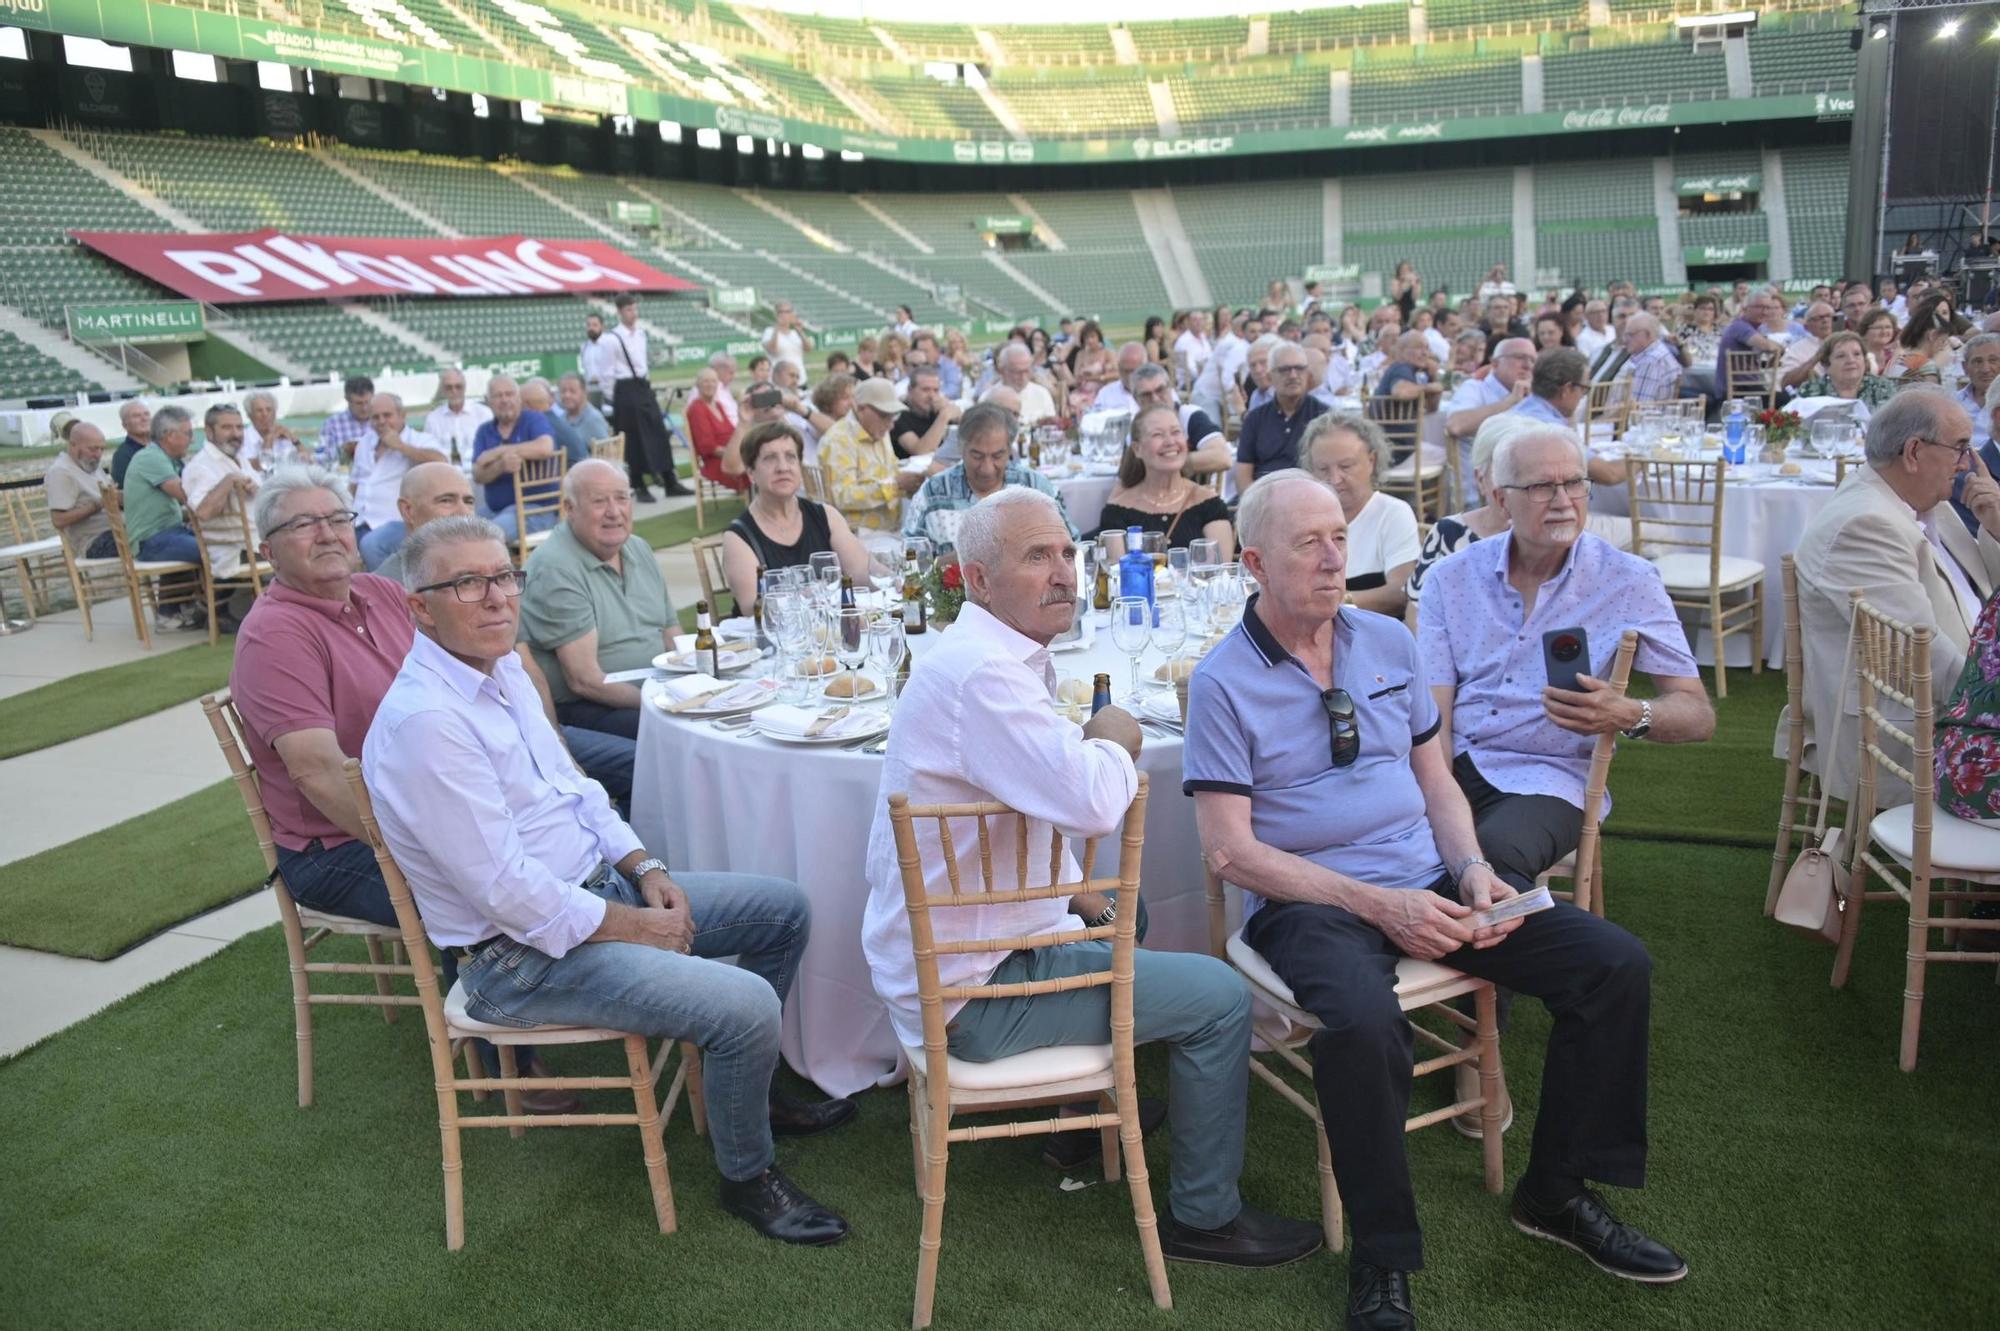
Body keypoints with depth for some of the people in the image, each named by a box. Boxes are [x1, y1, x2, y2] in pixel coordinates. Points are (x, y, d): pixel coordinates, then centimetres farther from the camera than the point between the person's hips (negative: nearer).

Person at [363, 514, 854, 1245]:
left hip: (597, 887, 10)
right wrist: (633, 927, -16)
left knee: (784, 909, 11)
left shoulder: (503, 667, 6)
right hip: (523, 953, -10)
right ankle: (748, 1179, 5)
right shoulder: (424, 720, -25)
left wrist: (644, 869, 2)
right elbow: (504, 890, -26)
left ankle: (748, 1087, 29)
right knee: (747, 1007, -23)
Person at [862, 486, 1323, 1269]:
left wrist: (1074, 892, 13)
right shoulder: (980, 674, -26)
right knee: (1220, 998, -4)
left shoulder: (985, 656, 9)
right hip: (972, 994, -11)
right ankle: (1204, 1216, 15)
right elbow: (1094, 803, -36)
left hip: (941, 955, 11)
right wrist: (1114, 741, -14)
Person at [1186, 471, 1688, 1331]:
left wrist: (1471, 869, -4)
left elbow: (1435, 780, 17)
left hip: (1424, 881, 6)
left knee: (1617, 964, -6)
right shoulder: (1224, 682, -8)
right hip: (1309, 901, -6)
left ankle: (1557, 1193, 13)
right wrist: (1376, 905, -18)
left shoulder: (1387, 641, 10)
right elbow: (1230, 849, -12)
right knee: (1361, 1021, -37)